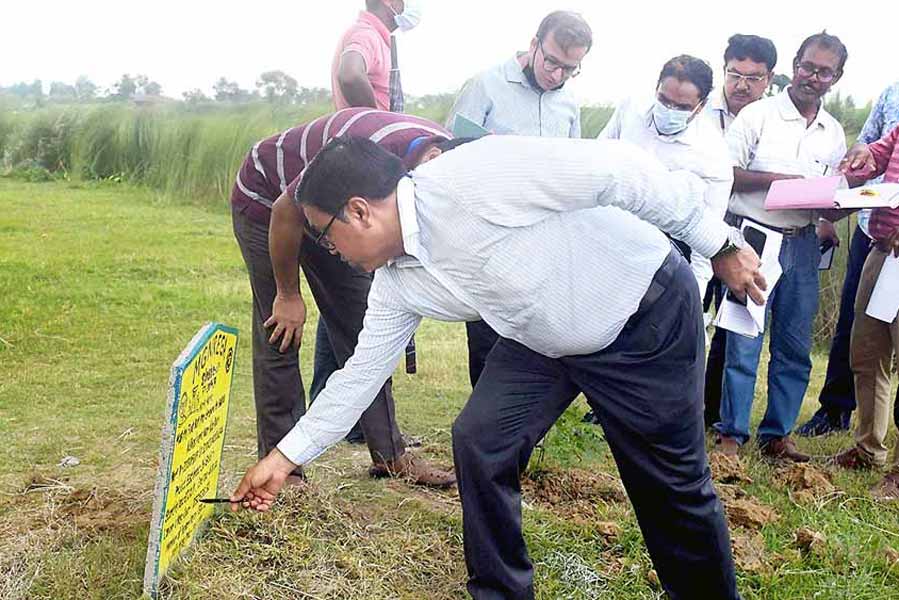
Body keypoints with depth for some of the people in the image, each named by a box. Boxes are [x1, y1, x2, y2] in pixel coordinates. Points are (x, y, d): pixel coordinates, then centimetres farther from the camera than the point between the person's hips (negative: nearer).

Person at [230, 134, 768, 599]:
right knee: (478, 440, -4)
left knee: (672, 483, 3)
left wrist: (719, 243, -19)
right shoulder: (396, 282, -5)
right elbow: (361, 373, 5)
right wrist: (285, 457, 9)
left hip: (648, 311, -6)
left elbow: (617, 169, -27)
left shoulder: (474, 178, -31)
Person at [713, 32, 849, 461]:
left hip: (802, 245, 5)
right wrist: (775, 179, -15)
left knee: (795, 348, 7)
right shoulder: (758, 115, -1)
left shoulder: (834, 134, 14)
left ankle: (776, 435, 19)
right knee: (745, 343, -5)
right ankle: (731, 434, 6)